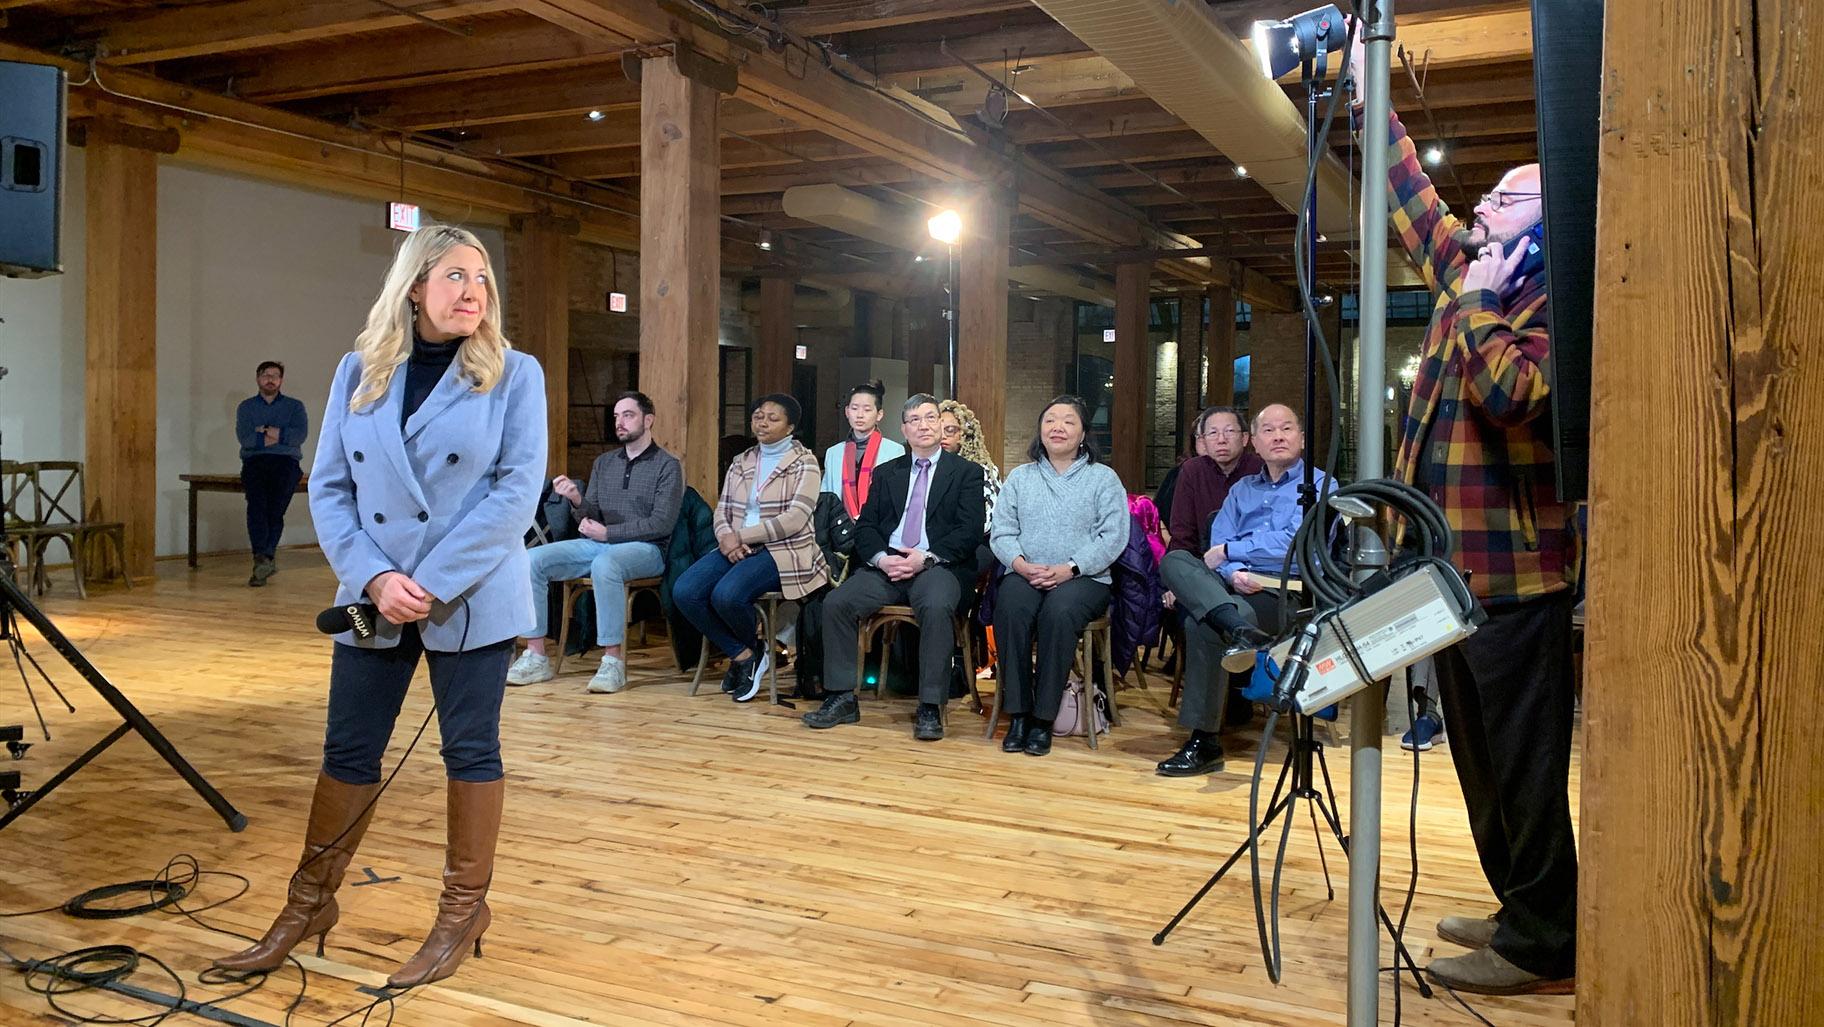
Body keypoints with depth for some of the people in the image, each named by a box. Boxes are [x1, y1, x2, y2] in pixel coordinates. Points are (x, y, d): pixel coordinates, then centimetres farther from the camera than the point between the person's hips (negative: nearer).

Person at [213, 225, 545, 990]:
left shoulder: (514, 374, -3)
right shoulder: (358, 372, 6)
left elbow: (518, 491, -10)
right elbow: (329, 487, 4)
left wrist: (434, 584, -16)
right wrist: (374, 578, -11)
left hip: (472, 600, -3)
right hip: (374, 598, 3)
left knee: (470, 750, 6)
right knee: (347, 751, 10)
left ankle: (464, 910, 21)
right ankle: (310, 904, 27)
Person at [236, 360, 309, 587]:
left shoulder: (295, 406, 18)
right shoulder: (246, 407, 19)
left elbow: (300, 434, -2)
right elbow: (244, 437, 1)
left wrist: (266, 433, -4)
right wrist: (281, 436, -3)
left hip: (286, 461, 0)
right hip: (254, 462, 0)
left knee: (276, 505, -24)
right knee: (256, 502, -27)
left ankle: (263, 557, -21)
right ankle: (266, 559, -39)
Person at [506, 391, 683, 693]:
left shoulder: (667, 466, 0)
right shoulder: (603, 462, 18)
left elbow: (661, 523, -10)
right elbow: (592, 515, 12)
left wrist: (608, 532, -13)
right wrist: (577, 499, -11)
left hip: (644, 549, -6)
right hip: (599, 544, 6)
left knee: (605, 564, -40)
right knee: (532, 560, -15)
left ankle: (612, 662, -33)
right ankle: (536, 657, -13)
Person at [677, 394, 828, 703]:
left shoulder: (804, 463, -2)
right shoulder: (740, 463, 18)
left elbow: (795, 519, -13)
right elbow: (722, 510, 14)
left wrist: (742, 535, -15)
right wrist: (726, 536, -11)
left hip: (783, 551, -6)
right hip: (738, 548, 6)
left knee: (726, 594, -32)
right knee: (684, 592, -19)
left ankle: (755, 648, 2)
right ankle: (741, 654, -1)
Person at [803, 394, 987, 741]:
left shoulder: (967, 472, 9)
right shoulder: (885, 472, 21)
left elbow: (970, 532, -2)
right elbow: (865, 526, 13)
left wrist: (926, 557, -16)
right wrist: (881, 558, -8)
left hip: (939, 567, -4)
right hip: (886, 565, 4)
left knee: (937, 606, -37)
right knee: (836, 603, -21)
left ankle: (930, 707, -28)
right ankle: (842, 699, -11)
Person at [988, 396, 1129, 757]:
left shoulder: (1103, 478, 9)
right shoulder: (1020, 477, 18)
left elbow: (1114, 536, -3)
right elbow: (1001, 532, 9)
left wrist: (1069, 569, -15)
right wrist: (1021, 564, -12)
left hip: (1083, 577, -2)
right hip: (1026, 574, 2)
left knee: (1059, 612, -36)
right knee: (1009, 608, -33)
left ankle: (1043, 717, -26)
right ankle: (1017, 713, -26)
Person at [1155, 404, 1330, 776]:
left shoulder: (1320, 485, 12)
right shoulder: (1242, 489, 28)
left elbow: (1296, 542, -6)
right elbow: (1217, 547, 13)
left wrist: (1228, 551, -1)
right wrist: (1233, 573, -12)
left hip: (1287, 593, -5)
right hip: (1232, 584, 5)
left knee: (1202, 623, -34)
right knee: (1175, 560, -26)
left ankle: (1205, 742, -31)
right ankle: (1238, 629, -50)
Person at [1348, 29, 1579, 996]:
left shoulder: (1555, 303, -9)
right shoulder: (1469, 274, 13)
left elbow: (1514, 393, -26)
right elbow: (1409, 195, 20)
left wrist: (1476, 304, -14)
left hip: (1514, 564, -8)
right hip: (1452, 556, 9)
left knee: (1523, 758, -3)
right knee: (1478, 753, 15)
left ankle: (1542, 946, 7)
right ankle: (1520, 910, 26)